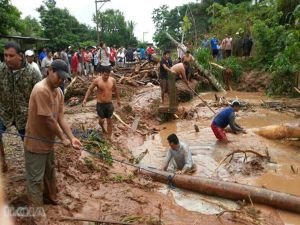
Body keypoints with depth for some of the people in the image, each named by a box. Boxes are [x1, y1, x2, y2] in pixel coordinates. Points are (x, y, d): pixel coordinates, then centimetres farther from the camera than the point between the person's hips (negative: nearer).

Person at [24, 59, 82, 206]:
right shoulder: (41, 90, -27)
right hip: (36, 142, -9)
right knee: (35, 178, 5)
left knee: (49, 172, 24)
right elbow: (49, 120, -25)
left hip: (48, 140, 9)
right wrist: (63, 138, -15)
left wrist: (72, 138, -9)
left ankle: (50, 200, 44)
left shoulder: (59, 92, 2)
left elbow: (60, 118, 0)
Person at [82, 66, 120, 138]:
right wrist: (85, 99, -8)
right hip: (100, 104, -2)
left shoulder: (112, 80, -4)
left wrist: (118, 99, 22)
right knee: (101, 120, 7)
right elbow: (90, 89, -2)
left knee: (109, 120, 9)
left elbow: (115, 90, 13)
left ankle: (109, 137, 21)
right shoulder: (97, 80, -12)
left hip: (109, 104, 2)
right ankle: (103, 128, 43)